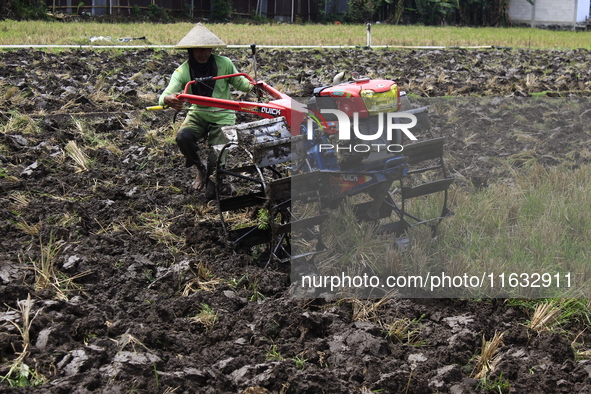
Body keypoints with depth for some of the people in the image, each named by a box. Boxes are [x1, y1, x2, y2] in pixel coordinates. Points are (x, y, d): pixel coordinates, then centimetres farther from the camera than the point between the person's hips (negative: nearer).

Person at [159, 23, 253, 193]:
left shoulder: (224, 64, -12)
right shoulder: (183, 71, -14)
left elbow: (239, 83, 4)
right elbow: (164, 96, -27)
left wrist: (252, 86, -20)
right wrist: (168, 100, -53)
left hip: (222, 116, -1)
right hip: (198, 114, 1)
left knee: (216, 163, -12)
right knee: (183, 136, -31)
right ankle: (200, 167, 1)